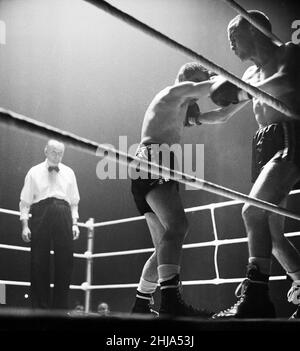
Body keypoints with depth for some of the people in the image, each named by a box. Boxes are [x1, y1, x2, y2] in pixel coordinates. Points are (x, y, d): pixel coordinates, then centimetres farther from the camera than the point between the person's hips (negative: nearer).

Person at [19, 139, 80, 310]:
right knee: (39, 261, -2)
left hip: (63, 216, 2)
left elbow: (74, 202, 16)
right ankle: (40, 305, 7)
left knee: (65, 261, -2)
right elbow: (25, 201, 7)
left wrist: (75, 223, 5)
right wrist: (25, 225, -3)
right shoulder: (34, 172, 11)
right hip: (40, 213, -2)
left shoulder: (69, 173, 17)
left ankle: (60, 305, 7)